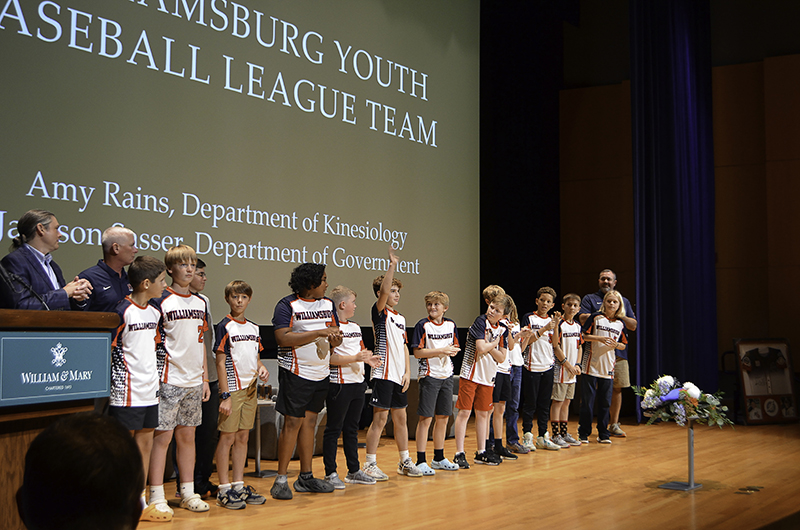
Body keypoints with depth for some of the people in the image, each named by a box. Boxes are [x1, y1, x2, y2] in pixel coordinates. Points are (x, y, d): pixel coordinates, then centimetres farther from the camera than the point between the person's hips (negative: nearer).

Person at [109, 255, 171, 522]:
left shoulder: (154, 312, 11)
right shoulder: (123, 311, -13)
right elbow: (108, 350, -11)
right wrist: (118, 380, -13)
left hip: (150, 390, 8)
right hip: (127, 391, -8)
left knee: (145, 443, 11)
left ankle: (140, 502, 20)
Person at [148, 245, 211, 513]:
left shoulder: (200, 303, 13)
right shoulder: (161, 301, -6)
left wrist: (205, 378, 14)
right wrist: (155, 377, -12)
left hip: (194, 382, 6)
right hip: (169, 380, -6)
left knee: (187, 435, 11)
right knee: (162, 436, -3)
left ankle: (188, 493, 18)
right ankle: (157, 496, 4)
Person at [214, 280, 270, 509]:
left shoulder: (253, 328, 12)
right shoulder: (225, 326, -7)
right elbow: (220, 363, -10)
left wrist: (261, 368, -2)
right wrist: (225, 395, -15)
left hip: (251, 387, 6)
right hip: (233, 387, -6)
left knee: (243, 437, 10)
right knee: (227, 437, -2)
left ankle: (239, 485, 18)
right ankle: (224, 489, 4)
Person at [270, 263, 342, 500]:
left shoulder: (328, 304, 12)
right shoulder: (287, 305, -9)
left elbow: (336, 335, 16)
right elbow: (282, 338, -20)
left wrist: (335, 338, -9)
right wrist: (319, 333, -21)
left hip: (321, 373, 6)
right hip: (296, 373, -6)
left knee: (309, 422, 10)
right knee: (293, 423, -7)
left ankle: (306, 477, 16)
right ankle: (281, 479, 1)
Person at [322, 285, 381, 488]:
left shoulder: (355, 327, 16)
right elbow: (329, 358, -19)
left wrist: (368, 359, 5)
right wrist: (355, 358, -24)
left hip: (357, 383, 9)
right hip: (339, 384, -8)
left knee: (352, 429, 15)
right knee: (334, 429, 0)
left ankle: (354, 471, 23)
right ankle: (330, 473, 6)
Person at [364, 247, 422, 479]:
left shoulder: (401, 318, 16)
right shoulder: (380, 312, -5)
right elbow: (383, 291, -24)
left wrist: (407, 372, 8)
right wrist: (392, 266, -27)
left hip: (399, 375, 7)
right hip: (383, 373, -7)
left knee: (401, 417, 13)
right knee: (380, 418, -6)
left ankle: (405, 461, 22)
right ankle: (370, 464, 0)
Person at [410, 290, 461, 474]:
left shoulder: (451, 325, 8)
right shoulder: (423, 325, -8)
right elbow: (417, 352, -13)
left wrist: (453, 350, -6)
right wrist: (441, 350, -18)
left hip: (447, 376, 6)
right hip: (429, 375, -6)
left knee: (443, 417, 11)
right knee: (425, 418, -5)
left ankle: (439, 458, 23)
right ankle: (421, 461, 0)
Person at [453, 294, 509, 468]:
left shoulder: (503, 329, 7)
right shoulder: (481, 321, -11)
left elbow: (501, 357, 2)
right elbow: (482, 348, -21)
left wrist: (489, 346, -13)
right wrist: (495, 343, -4)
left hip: (488, 376, 6)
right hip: (471, 373, -6)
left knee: (483, 413, 13)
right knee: (464, 412, -6)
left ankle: (481, 452, 21)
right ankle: (459, 454, -2)